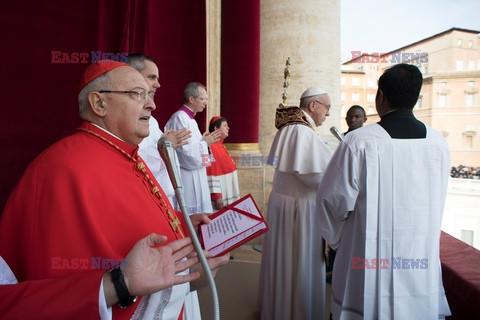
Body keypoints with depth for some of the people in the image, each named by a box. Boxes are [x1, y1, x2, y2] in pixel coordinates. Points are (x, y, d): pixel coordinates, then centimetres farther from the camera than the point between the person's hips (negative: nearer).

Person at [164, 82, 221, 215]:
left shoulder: (190, 119, 15)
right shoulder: (179, 118, -15)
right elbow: (184, 151, -22)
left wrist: (204, 141, 5)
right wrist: (204, 142, -9)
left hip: (196, 178, 10)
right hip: (186, 180, -10)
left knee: (198, 213, 13)